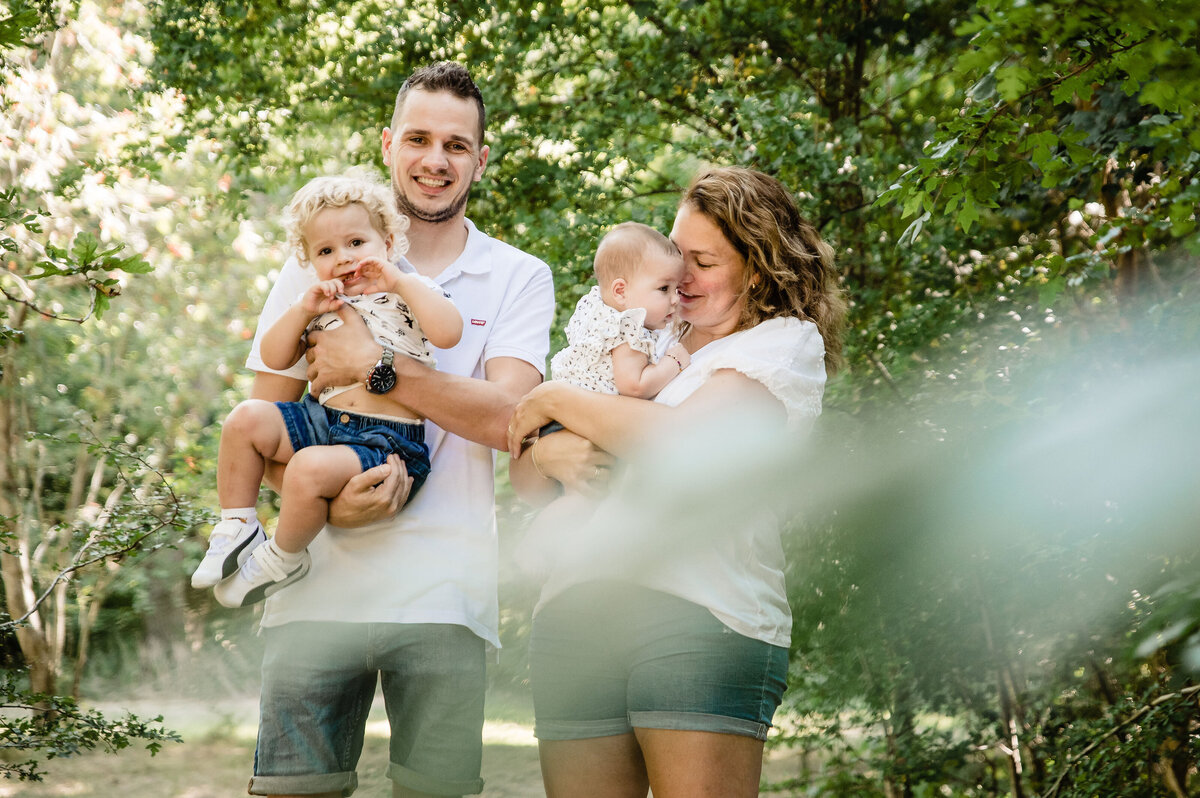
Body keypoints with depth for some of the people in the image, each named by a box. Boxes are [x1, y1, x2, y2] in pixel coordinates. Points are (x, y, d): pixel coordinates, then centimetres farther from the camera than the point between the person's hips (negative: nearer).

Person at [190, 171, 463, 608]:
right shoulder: (324, 305, 17)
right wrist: (303, 310, -3)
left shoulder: (410, 292, 1)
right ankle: (237, 528, 5)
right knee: (246, 417, -9)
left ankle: (284, 559, -4)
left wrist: (402, 281, -16)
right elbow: (274, 358, 13)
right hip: (321, 420, 7)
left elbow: (448, 333, -19)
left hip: (388, 439, -7)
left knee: (310, 467, -32)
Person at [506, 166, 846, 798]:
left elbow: (683, 440, -9)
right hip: (576, 614, 5)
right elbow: (523, 477, 22)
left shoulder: (786, 342, 9)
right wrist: (547, 452, -3)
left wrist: (557, 401, 2)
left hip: (699, 609, -5)